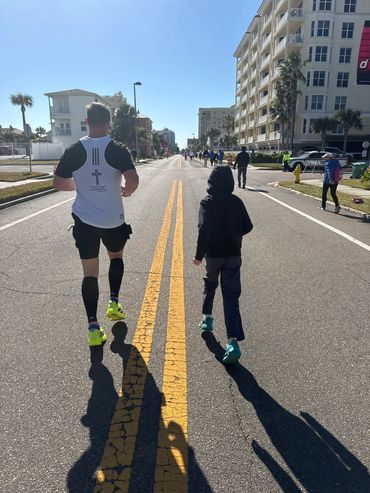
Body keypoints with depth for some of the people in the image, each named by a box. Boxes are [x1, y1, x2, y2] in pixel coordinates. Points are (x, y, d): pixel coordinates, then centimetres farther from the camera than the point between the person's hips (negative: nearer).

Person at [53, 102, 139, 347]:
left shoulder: (74, 151, -3)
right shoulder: (118, 149, -9)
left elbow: (59, 183, 2)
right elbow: (133, 180, -20)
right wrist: (126, 191, 2)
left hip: (85, 220, 1)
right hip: (113, 220, -1)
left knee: (90, 272, 6)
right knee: (116, 257, 27)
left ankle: (93, 327, 3)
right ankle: (114, 303, 24)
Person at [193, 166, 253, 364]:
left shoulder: (207, 202, -8)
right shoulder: (236, 201, 2)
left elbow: (204, 229, -18)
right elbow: (247, 226, 4)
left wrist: (199, 254, -11)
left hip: (213, 254, -1)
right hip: (233, 254, 2)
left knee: (210, 284, 27)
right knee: (231, 296, 0)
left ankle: (207, 318, 39)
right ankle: (233, 341, -9)